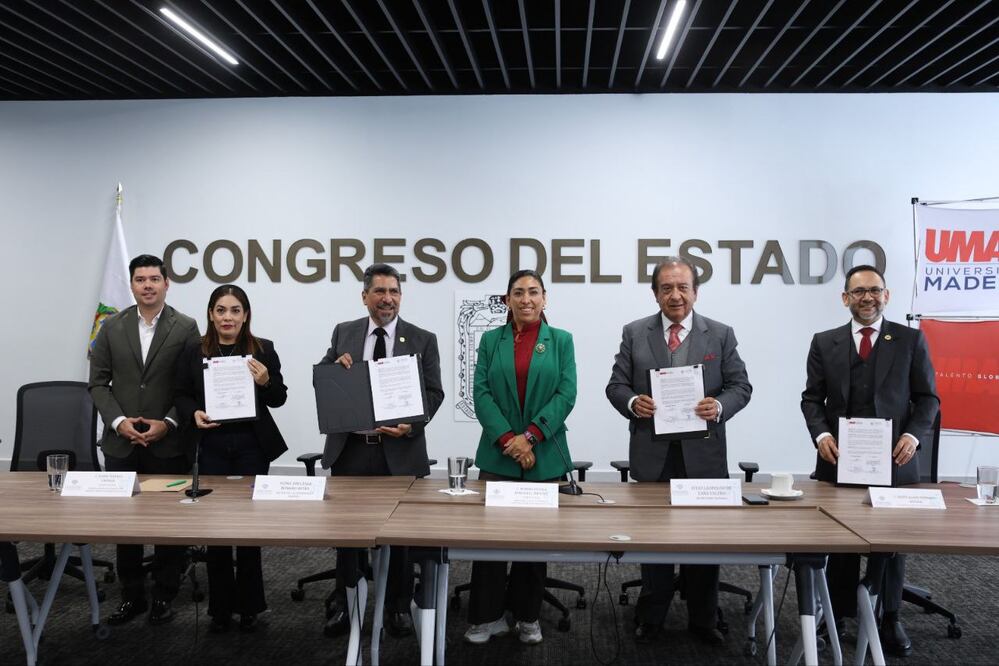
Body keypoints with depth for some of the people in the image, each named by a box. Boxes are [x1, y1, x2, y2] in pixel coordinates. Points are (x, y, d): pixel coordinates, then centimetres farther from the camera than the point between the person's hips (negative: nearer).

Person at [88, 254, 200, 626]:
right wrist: (118, 421, -9)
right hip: (121, 443, 3)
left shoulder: (186, 328, -2)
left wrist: (168, 423, -14)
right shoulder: (112, 328, 6)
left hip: (169, 444, -2)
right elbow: (98, 383, 5)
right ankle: (132, 595, 24)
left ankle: (163, 595, 19)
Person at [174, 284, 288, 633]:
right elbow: (180, 394, 8)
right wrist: (193, 413, -12)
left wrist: (265, 381, -17)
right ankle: (220, 607, 21)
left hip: (252, 446, -1)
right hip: (211, 446, 1)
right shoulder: (194, 351, 2)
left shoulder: (263, 349, 0)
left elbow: (279, 399, 3)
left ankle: (249, 605, 21)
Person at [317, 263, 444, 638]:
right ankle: (343, 605, 28)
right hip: (350, 448, 2)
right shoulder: (343, 333, 7)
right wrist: (336, 365, -13)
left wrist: (412, 425, -18)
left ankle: (398, 607, 26)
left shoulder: (423, 340, 1)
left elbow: (434, 393, -2)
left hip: (400, 451, -1)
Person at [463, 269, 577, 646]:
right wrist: (507, 439, -14)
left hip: (545, 454, 0)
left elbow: (566, 394, -6)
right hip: (498, 453, 0)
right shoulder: (491, 340, 6)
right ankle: (488, 616, 13)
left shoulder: (561, 340, 4)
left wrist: (530, 436, -15)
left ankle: (528, 616, 21)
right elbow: (481, 393, -3)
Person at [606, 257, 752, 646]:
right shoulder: (634, 333, 5)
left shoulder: (720, 335, 5)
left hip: (703, 455, 0)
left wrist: (720, 406, -17)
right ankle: (651, 618, 23)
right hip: (653, 454, 0)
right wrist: (632, 402, -17)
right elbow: (616, 384, 4)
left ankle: (702, 620, 23)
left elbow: (741, 386, 4)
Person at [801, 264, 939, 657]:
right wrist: (821, 434, -12)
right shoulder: (825, 343, 6)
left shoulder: (911, 340, 4)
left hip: (893, 460, 0)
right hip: (839, 459, 1)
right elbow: (812, 399, 5)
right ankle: (838, 614, 22)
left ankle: (888, 618, 26)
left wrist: (914, 435, -13)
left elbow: (927, 397, 3)